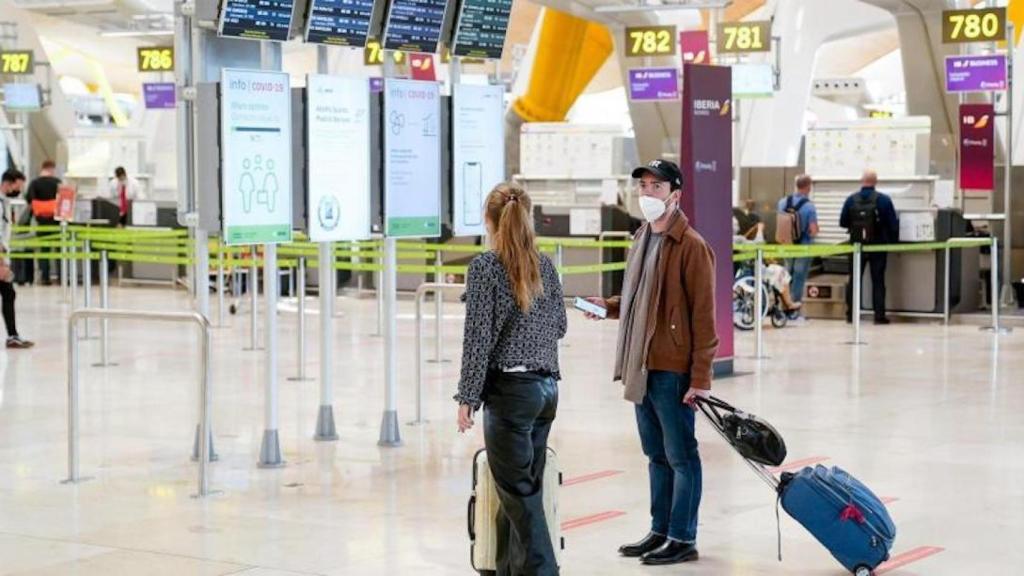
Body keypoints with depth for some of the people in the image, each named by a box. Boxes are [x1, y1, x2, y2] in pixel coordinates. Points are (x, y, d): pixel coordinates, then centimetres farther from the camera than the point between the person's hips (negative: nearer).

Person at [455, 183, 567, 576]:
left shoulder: (485, 267, -11)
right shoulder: (544, 265, 8)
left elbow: (478, 337, -13)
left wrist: (467, 397, -7)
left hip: (510, 389, -7)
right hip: (547, 387, 7)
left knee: (520, 495, -4)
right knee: (523, 489, 14)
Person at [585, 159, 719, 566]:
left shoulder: (691, 246, -12)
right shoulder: (643, 240, 14)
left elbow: (703, 315, -14)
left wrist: (700, 376, -17)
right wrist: (609, 306, 6)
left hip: (673, 371, -8)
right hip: (642, 366, 8)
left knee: (681, 456, 1)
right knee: (657, 456, 16)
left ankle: (683, 539, 9)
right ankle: (660, 531, 26)